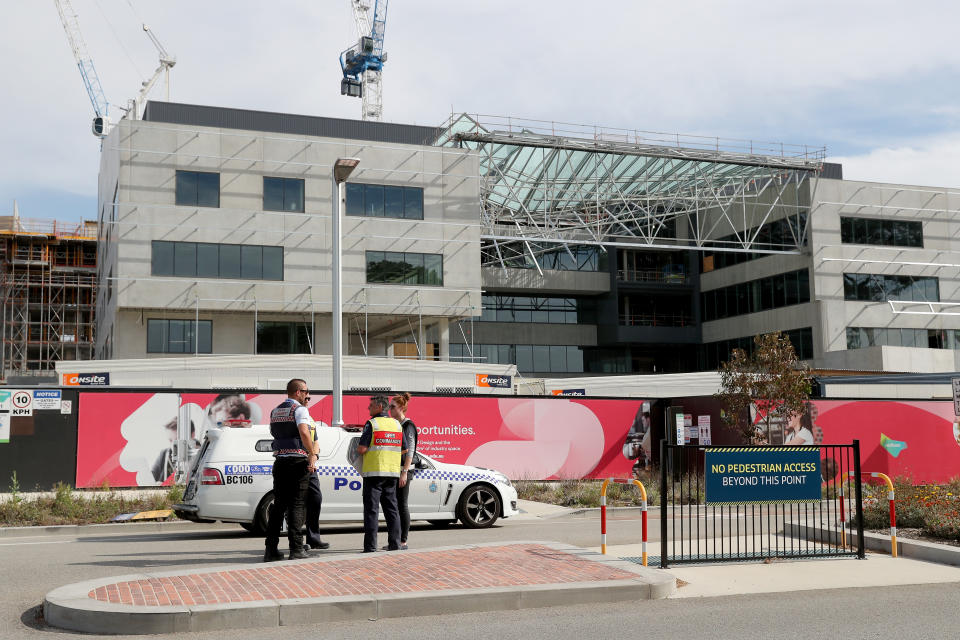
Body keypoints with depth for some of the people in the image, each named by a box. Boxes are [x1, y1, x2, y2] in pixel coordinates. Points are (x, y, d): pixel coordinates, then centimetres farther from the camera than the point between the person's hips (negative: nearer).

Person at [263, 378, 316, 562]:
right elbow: (304, 432, -22)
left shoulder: (275, 412, 18)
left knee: (278, 505, 9)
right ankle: (296, 548, -3)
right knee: (296, 505, -3)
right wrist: (312, 455, -21)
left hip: (280, 462, 6)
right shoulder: (299, 409, -7)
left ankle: (271, 549, 7)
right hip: (298, 461, -6)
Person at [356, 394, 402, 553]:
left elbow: (361, 449, -15)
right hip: (392, 472, 6)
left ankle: (370, 546, -4)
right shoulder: (397, 424, 11)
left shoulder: (371, 424, -8)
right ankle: (394, 544, 10)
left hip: (374, 472, -6)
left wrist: (358, 447, 8)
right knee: (391, 509, 11)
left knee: (371, 509, -3)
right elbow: (404, 449, 14)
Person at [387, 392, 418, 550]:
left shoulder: (408, 426, -9)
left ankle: (403, 541, -2)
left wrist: (404, 472, -21)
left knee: (402, 505, -6)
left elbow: (410, 451, -15)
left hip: (403, 469, -8)